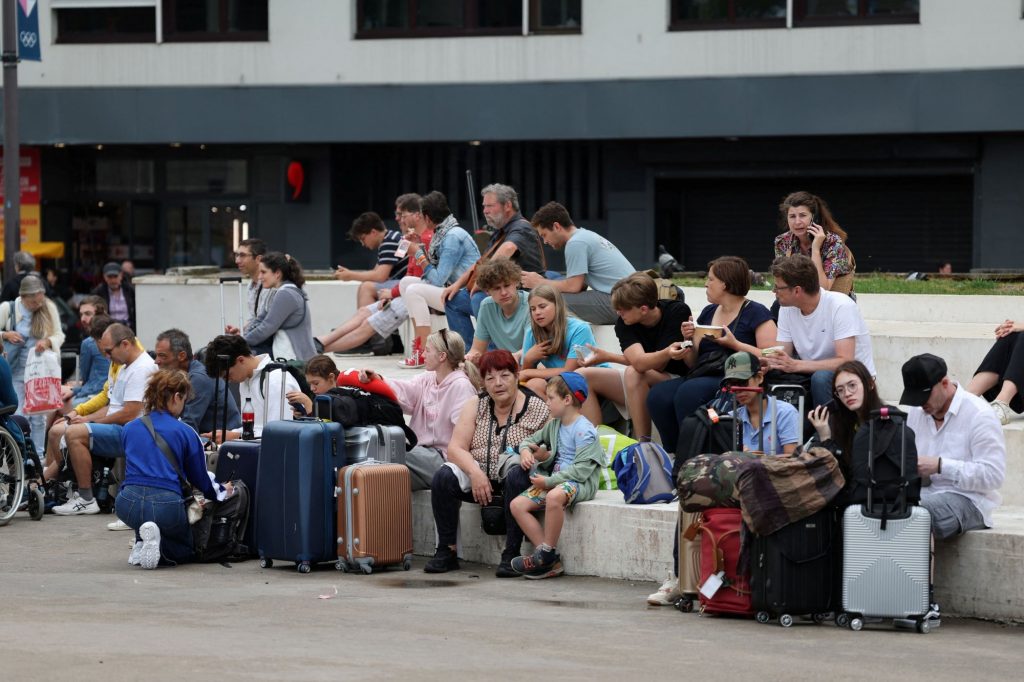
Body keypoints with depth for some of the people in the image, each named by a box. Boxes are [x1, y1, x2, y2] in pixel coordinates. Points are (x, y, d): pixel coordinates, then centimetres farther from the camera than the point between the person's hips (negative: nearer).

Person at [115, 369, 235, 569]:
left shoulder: (129, 429, 16)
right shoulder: (185, 433, 6)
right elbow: (200, 480, 13)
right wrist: (221, 491, 37)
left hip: (128, 504, 3)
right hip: (166, 506, -3)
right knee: (186, 550, 25)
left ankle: (142, 541, 13)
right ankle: (159, 545, -11)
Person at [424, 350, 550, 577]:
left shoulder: (537, 409, -1)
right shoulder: (475, 406, 8)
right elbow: (455, 448, -1)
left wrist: (532, 455, -26)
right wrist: (475, 472, -20)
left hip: (512, 478, -3)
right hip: (479, 475, 3)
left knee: (517, 476, -37)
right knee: (443, 477, -24)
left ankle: (511, 554, -32)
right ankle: (446, 551, -17)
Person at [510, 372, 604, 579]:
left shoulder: (584, 430, -12)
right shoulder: (554, 425, 15)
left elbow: (581, 470, -21)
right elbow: (531, 440, 28)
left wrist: (549, 481, -21)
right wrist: (525, 450, 3)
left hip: (581, 483, -9)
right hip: (554, 480, 9)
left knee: (554, 496, -41)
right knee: (517, 505, -10)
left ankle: (547, 553, -25)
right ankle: (551, 562, -16)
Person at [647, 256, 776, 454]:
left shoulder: (755, 313, 2)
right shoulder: (708, 313, 23)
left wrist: (734, 344, -15)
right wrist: (689, 339, 5)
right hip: (701, 376, 7)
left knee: (688, 392, -34)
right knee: (658, 395, -21)